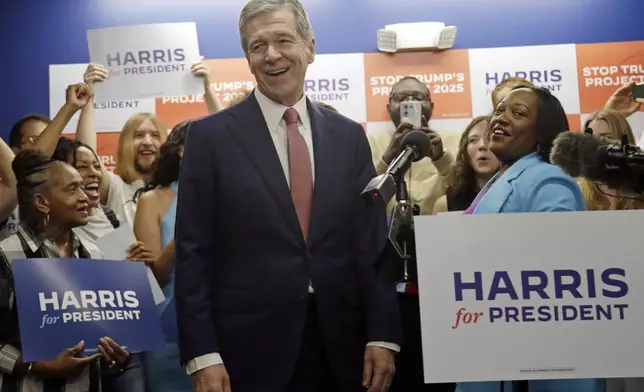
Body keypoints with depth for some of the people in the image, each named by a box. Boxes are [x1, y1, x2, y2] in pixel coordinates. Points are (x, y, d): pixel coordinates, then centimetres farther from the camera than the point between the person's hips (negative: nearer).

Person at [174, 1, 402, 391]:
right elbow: (193, 253, -5)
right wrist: (203, 355, -10)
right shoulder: (211, 136, -2)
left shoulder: (349, 136, 6)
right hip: (250, 349, -2)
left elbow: (372, 243, 5)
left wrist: (382, 335, -1)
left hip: (340, 347, 3)